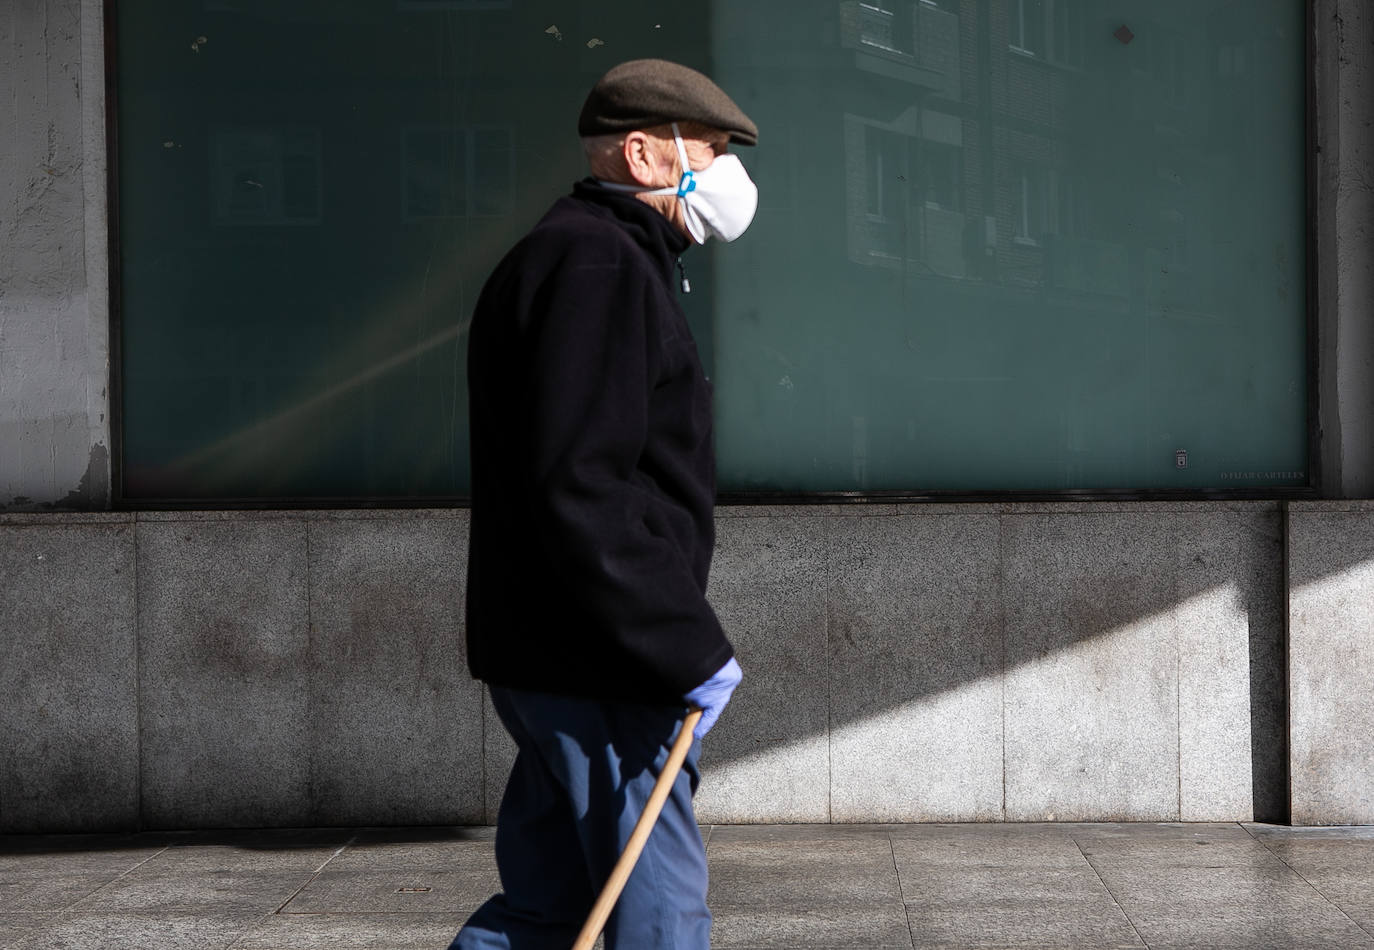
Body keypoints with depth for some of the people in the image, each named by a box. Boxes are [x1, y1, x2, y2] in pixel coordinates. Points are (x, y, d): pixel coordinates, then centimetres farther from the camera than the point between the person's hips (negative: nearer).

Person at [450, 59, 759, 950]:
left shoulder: (608, 260, 20)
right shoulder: (594, 266, -15)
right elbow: (578, 493, -24)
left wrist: (681, 638, 21)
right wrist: (689, 649, -22)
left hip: (555, 660, 11)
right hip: (599, 671, -11)